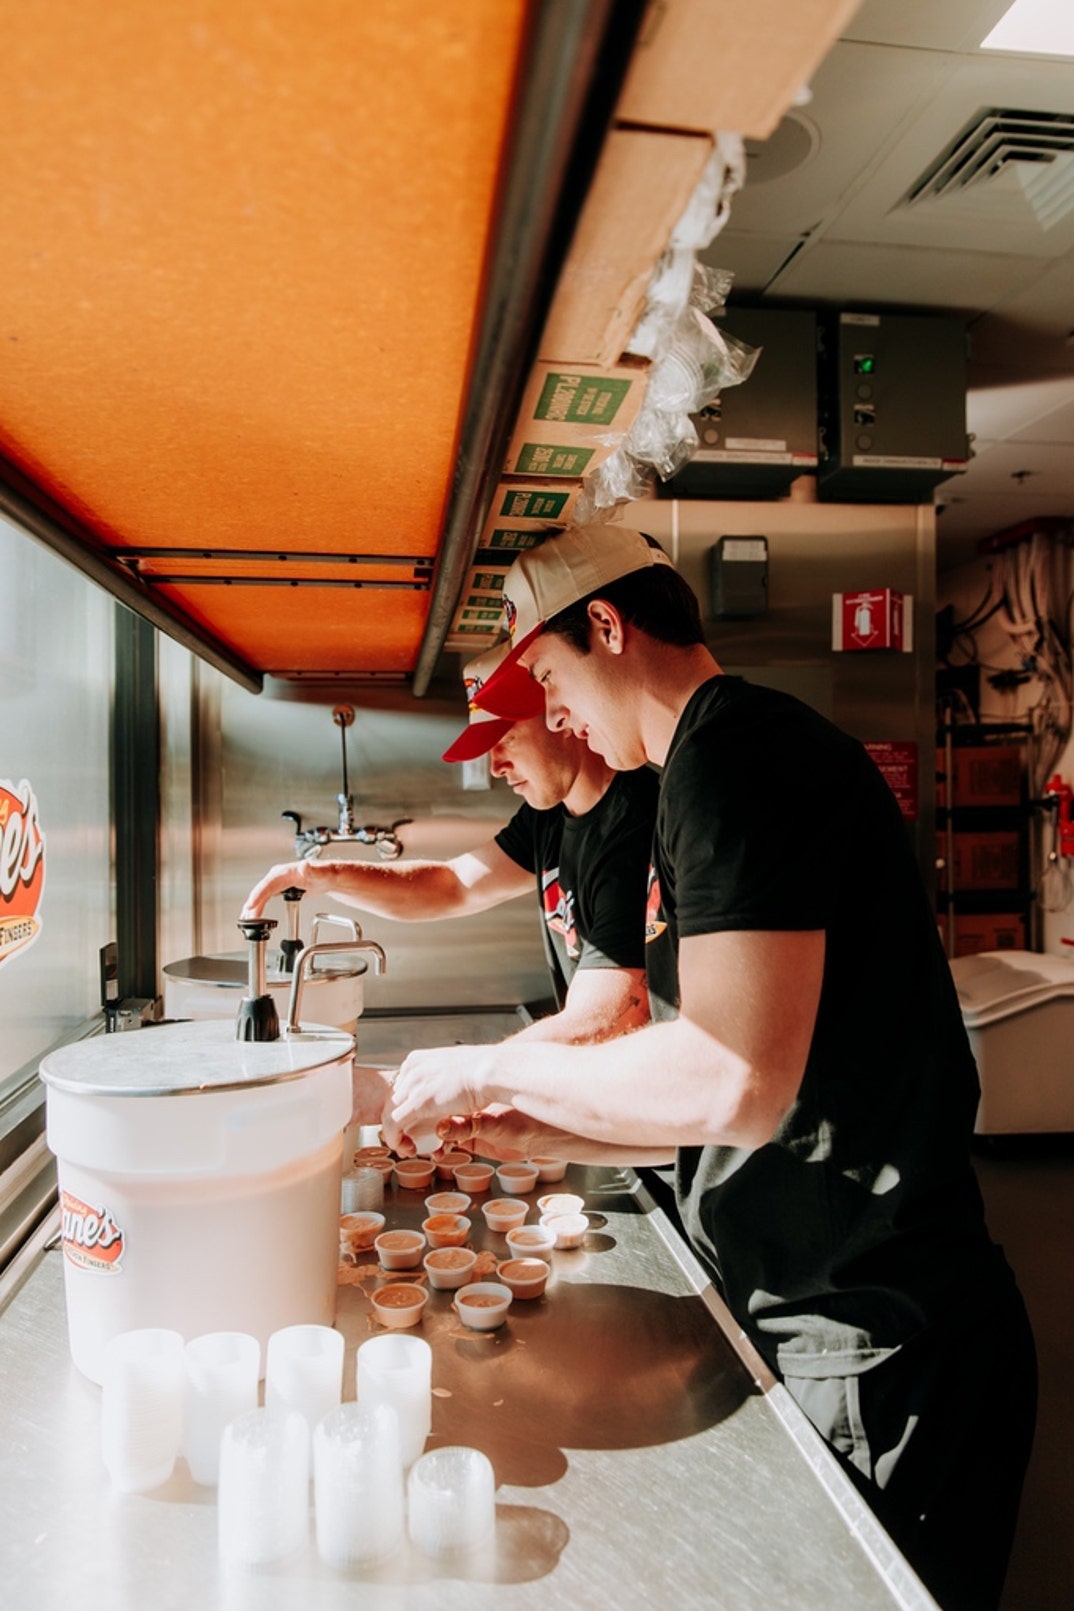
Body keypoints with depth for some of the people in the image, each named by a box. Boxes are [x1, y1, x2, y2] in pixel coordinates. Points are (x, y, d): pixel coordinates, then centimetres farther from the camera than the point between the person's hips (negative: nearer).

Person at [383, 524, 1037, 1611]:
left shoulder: (735, 745, -19)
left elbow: (736, 1084, -29)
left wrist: (496, 1070, -14)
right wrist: (542, 1127, 12)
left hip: (872, 1352, -9)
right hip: (810, 1319, 9)